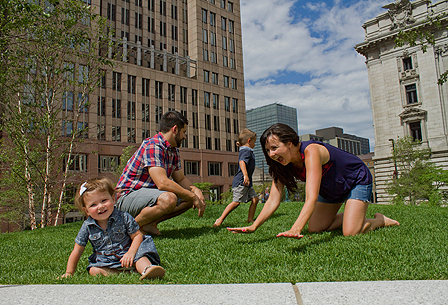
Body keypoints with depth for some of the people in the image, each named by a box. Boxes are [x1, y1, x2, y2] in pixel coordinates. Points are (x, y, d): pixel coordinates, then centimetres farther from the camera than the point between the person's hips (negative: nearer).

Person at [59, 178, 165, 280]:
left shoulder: (124, 218, -10)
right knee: (94, 270, -25)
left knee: (140, 255, -30)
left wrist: (131, 253, -24)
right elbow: (77, 251, 5)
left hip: (126, 254, -2)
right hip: (104, 261, 3)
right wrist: (69, 273, 1)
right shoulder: (87, 227, -3)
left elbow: (137, 236, -8)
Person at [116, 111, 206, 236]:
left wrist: (195, 190, -7)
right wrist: (192, 197, -24)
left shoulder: (174, 151, 9)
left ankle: (150, 223, -4)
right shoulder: (152, 145, -21)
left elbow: (181, 179, 14)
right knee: (168, 199, -36)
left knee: (191, 195, 0)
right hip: (128, 196, -9)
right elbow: (162, 183, -31)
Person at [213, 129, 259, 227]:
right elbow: (242, 162, -29)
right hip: (240, 182, -11)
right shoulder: (246, 151, -11)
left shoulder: (247, 151, 21)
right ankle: (220, 220, -9)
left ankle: (250, 219, 11)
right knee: (236, 201, -13)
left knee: (255, 199, 6)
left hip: (246, 183, 11)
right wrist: (245, 175, -37)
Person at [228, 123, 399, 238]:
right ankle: (350, 216, 25)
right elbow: (273, 200, -19)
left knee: (350, 233, -20)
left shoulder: (311, 151, -38)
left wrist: (295, 229, -61)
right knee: (314, 229, 2)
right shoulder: (281, 164, -16)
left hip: (357, 180, -7)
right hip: (332, 189, 7)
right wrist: (253, 227, -31)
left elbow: (312, 198, -48)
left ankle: (380, 220, 11)